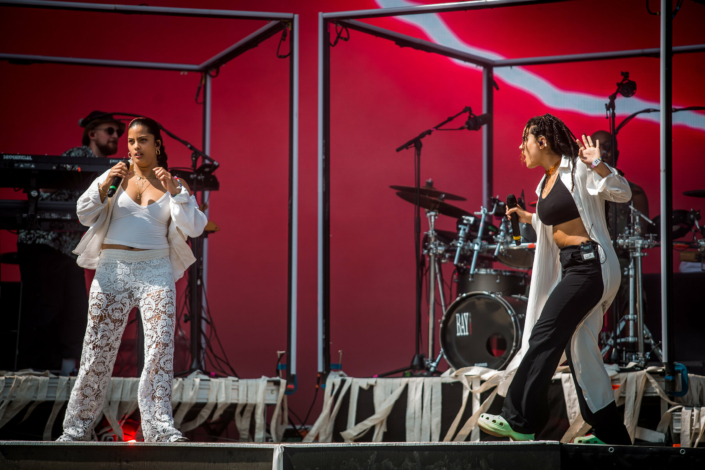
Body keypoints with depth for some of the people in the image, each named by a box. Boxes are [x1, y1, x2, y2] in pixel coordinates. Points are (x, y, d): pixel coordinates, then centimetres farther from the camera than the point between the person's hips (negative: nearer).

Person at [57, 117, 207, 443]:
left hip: (155, 272, 0)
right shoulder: (115, 177, 11)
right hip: (112, 269, 0)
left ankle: (160, 428, -11)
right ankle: (76, 428, 9)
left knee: (160, 348, -12)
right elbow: (85, 215, 5)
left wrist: (173, 191, -12)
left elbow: (195, 227, -1)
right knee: (98, 350, 1)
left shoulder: (174, 186, 11)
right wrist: (104, 185, -10)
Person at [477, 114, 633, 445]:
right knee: (578, 345, 8)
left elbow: (622, 194, -14)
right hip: (569, 267, 9)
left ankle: (518, 420, -10)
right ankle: (610, 434, 13)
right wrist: (529, 218, 20)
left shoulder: (577, 169, -8)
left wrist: (598, 166, -29)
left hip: (592, 265, -9)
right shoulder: (546, 184, 17)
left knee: (545, 335, -12)